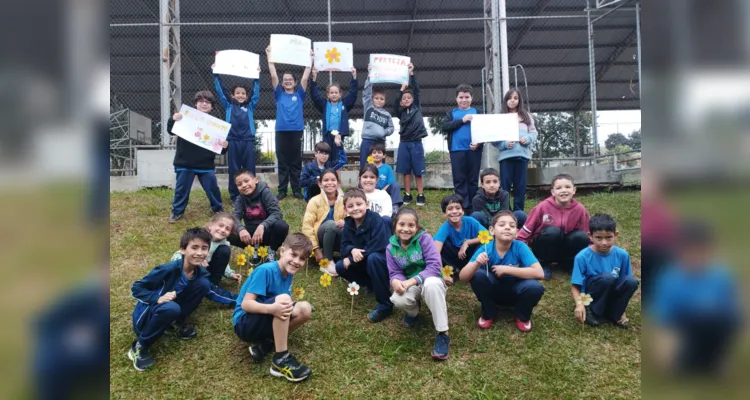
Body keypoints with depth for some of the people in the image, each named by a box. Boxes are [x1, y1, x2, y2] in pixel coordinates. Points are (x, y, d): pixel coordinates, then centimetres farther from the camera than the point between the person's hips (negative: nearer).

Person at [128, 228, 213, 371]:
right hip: (145, 317, -5)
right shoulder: (168, 269, -27)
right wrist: (158, 298, -32)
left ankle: (174, 324, 4)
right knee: (170, 308, -40)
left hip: (166, 310, 5)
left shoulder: (201, 273, -10)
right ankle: (140, 347, -15)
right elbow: (136, 288, -17)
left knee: (203, 283, -12)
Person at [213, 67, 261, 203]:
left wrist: (257, 76, 2)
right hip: (233, 141, -1)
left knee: (249, 169, 5)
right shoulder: (228, 105, 10)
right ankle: (234, 195, 13)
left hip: (248, 141, 1)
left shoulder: (250, 106, 11)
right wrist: (216, 75, 4)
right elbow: (220, 90, 9)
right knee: (234, 170, 5)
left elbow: (256, 92, 8)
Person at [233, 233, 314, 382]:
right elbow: (246, 304, -27)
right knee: (283, 298, -31)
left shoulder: (288, 273, 2)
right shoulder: (266, 270, -21)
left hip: (264, 322, 8)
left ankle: (265, 345, -4)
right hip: (245, 323, -8)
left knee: (305, 309, -10)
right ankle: (281, 360, -26)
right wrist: (271, 308, -42)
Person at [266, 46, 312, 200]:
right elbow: (273, 76, 5)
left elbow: (305, 78, 3)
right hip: (281, 131, 0)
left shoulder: (299, 95, 10)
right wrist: (269, 56, 1)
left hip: (296, 131, 0)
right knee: (283, 163, 5)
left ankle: (297, 190, 13)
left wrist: (309, 59, 0)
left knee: (296, 163, 6)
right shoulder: (279, 94, 10)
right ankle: (282, 190, 11)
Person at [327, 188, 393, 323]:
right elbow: (344, 247, -2)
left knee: (373, 258, -38)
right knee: (340, 267, -11)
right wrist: (352, 250, -28)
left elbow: (377, 247, -30)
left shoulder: (375, 219, -23)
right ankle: (373, 285, 5)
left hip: (381, 259, -6)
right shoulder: (348, 223, -4)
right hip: (364, 262, 7)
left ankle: (385, 304, -25)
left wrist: (351, 260, -24)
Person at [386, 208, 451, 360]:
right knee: (398, 300, -32)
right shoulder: (391, 248, -4)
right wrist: (395, 281, -31)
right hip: (408, 286, 3)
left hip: (430, 281, -2)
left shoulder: (424, 238, -16)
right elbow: (394, 273, -5)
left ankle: (443, 334, -26)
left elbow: (435, 267, -24)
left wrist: (412, 281, -34)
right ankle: (414, 311, 9)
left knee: (431, 283, -40)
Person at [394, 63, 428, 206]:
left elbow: (416, 90, -3)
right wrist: (401, 90, -17)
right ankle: (407, 194, 15)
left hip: (416, 143, -1)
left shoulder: (417, 107, 5)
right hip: (404, 143, 2)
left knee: (418, 171, 2)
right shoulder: (401, 112, 7)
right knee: (406, 171, 6)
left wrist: (411, 74, -10)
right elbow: (395, 106, -13)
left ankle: (420, 195, 9)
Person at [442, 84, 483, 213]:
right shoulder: (451, 113, 13)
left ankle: (472, 208, 12)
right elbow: (445, 127, -3)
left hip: (474, 150, 0)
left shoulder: (478, 112, 11)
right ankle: (462, 208, 5)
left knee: (473, 179, 5)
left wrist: (479, 143, -13)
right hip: (457, 150, 0)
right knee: (459, 180, 0)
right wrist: (462, 120, -11)